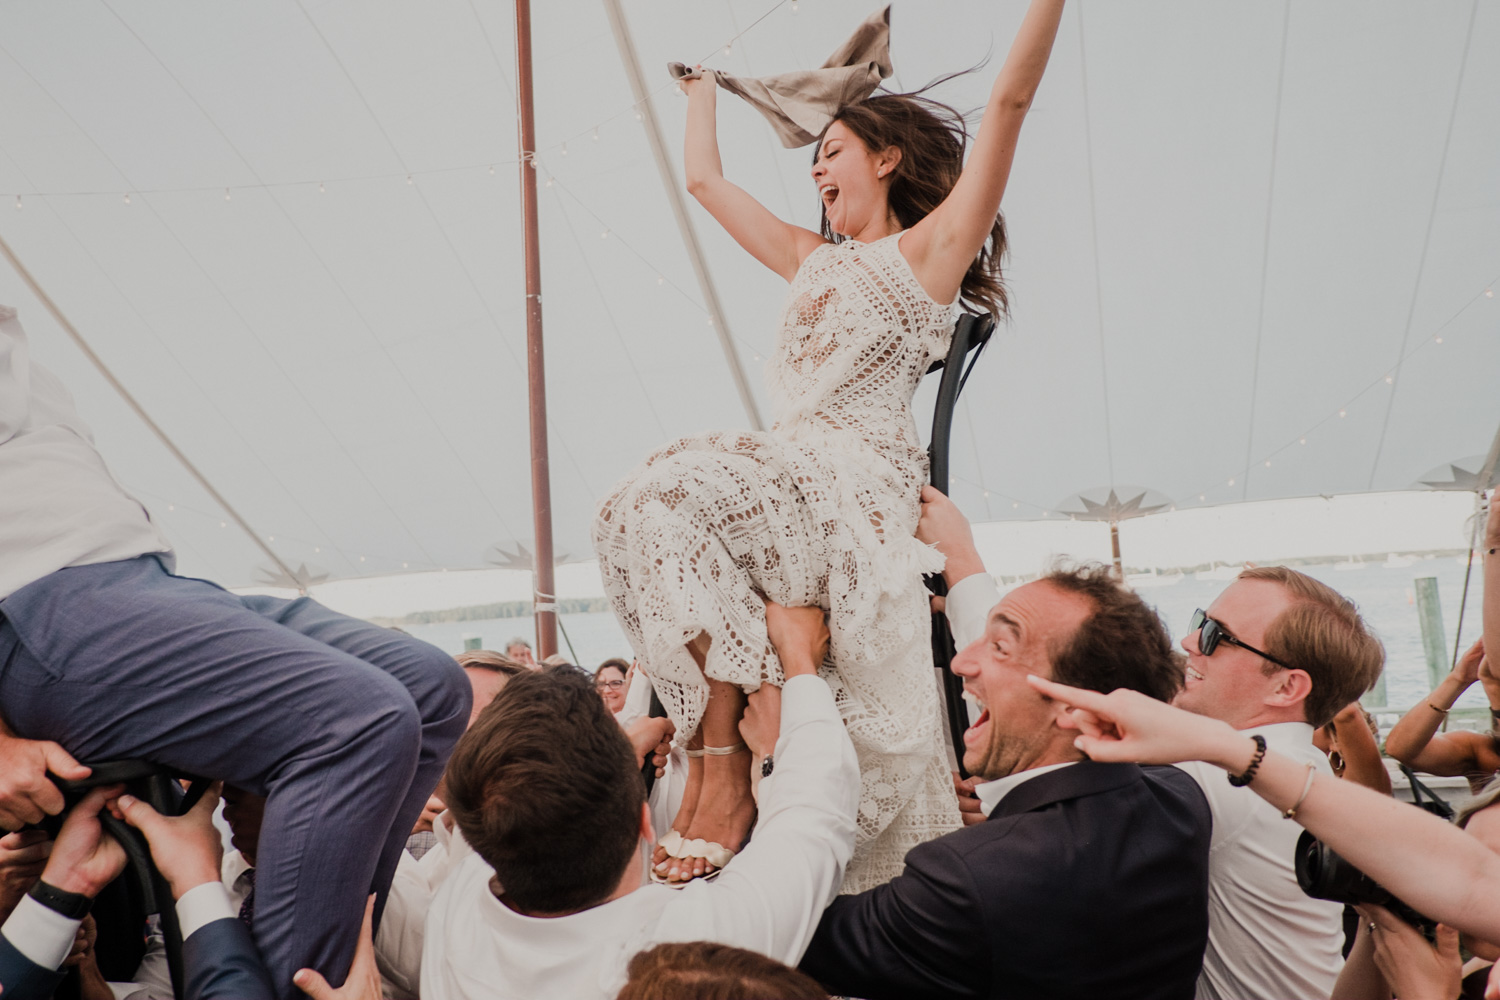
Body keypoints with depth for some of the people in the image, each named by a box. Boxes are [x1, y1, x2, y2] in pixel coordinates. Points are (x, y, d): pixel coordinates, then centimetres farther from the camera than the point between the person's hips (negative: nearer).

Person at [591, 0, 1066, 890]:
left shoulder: (930, 247, 11)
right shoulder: (813, 260, 30)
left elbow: (1011, 99, 1)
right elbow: (706, 180, 39)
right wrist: (704, 89, 50)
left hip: (861, 490, -6)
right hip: (788, 476, 6)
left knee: (668, 497, -30)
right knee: (646, 509, -22)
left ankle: (726, 764, -25)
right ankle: (723, 758, -28)